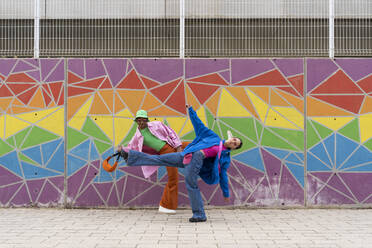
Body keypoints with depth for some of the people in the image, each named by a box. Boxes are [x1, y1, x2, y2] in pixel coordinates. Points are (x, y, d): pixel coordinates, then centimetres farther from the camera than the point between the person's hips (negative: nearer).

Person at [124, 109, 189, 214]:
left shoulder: (156, 124, 1)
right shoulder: (137, 136, 3)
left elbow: (171, 133, 3)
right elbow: (130, 150, 8)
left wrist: (178, 147, -6)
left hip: (176, 146, 2)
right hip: (166, 153, -2)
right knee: (173, 178, -5)